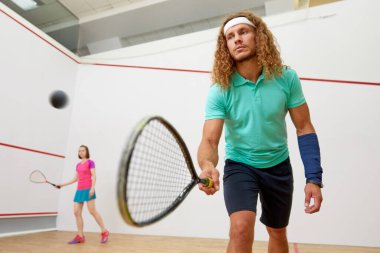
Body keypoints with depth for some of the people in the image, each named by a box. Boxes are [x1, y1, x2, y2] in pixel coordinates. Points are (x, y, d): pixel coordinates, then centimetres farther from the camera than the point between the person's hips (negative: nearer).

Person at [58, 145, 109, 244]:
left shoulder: (90, 162, -1)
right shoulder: (78, 165, 18)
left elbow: (94, 176, -10)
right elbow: (75, 179, 22)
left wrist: (92, 188, -22)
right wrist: (63, 184, 21)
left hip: (88, 189, -7)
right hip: (79, 190, 7)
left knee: (92, 211, -10)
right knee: (76, 212, -1)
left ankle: (104, 232, -2)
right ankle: (80, 236, 3)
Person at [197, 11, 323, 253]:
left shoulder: (286, 78, -15)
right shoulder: (220, 92, -19)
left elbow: (304, 128, -8)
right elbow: (209, 140, -26)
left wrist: (314, 178, -14)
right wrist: (208, 166, -49)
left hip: (278, 166, 3)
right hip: (240, 166, -2)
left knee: (278, 234, 19)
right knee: (241, 228, -25)